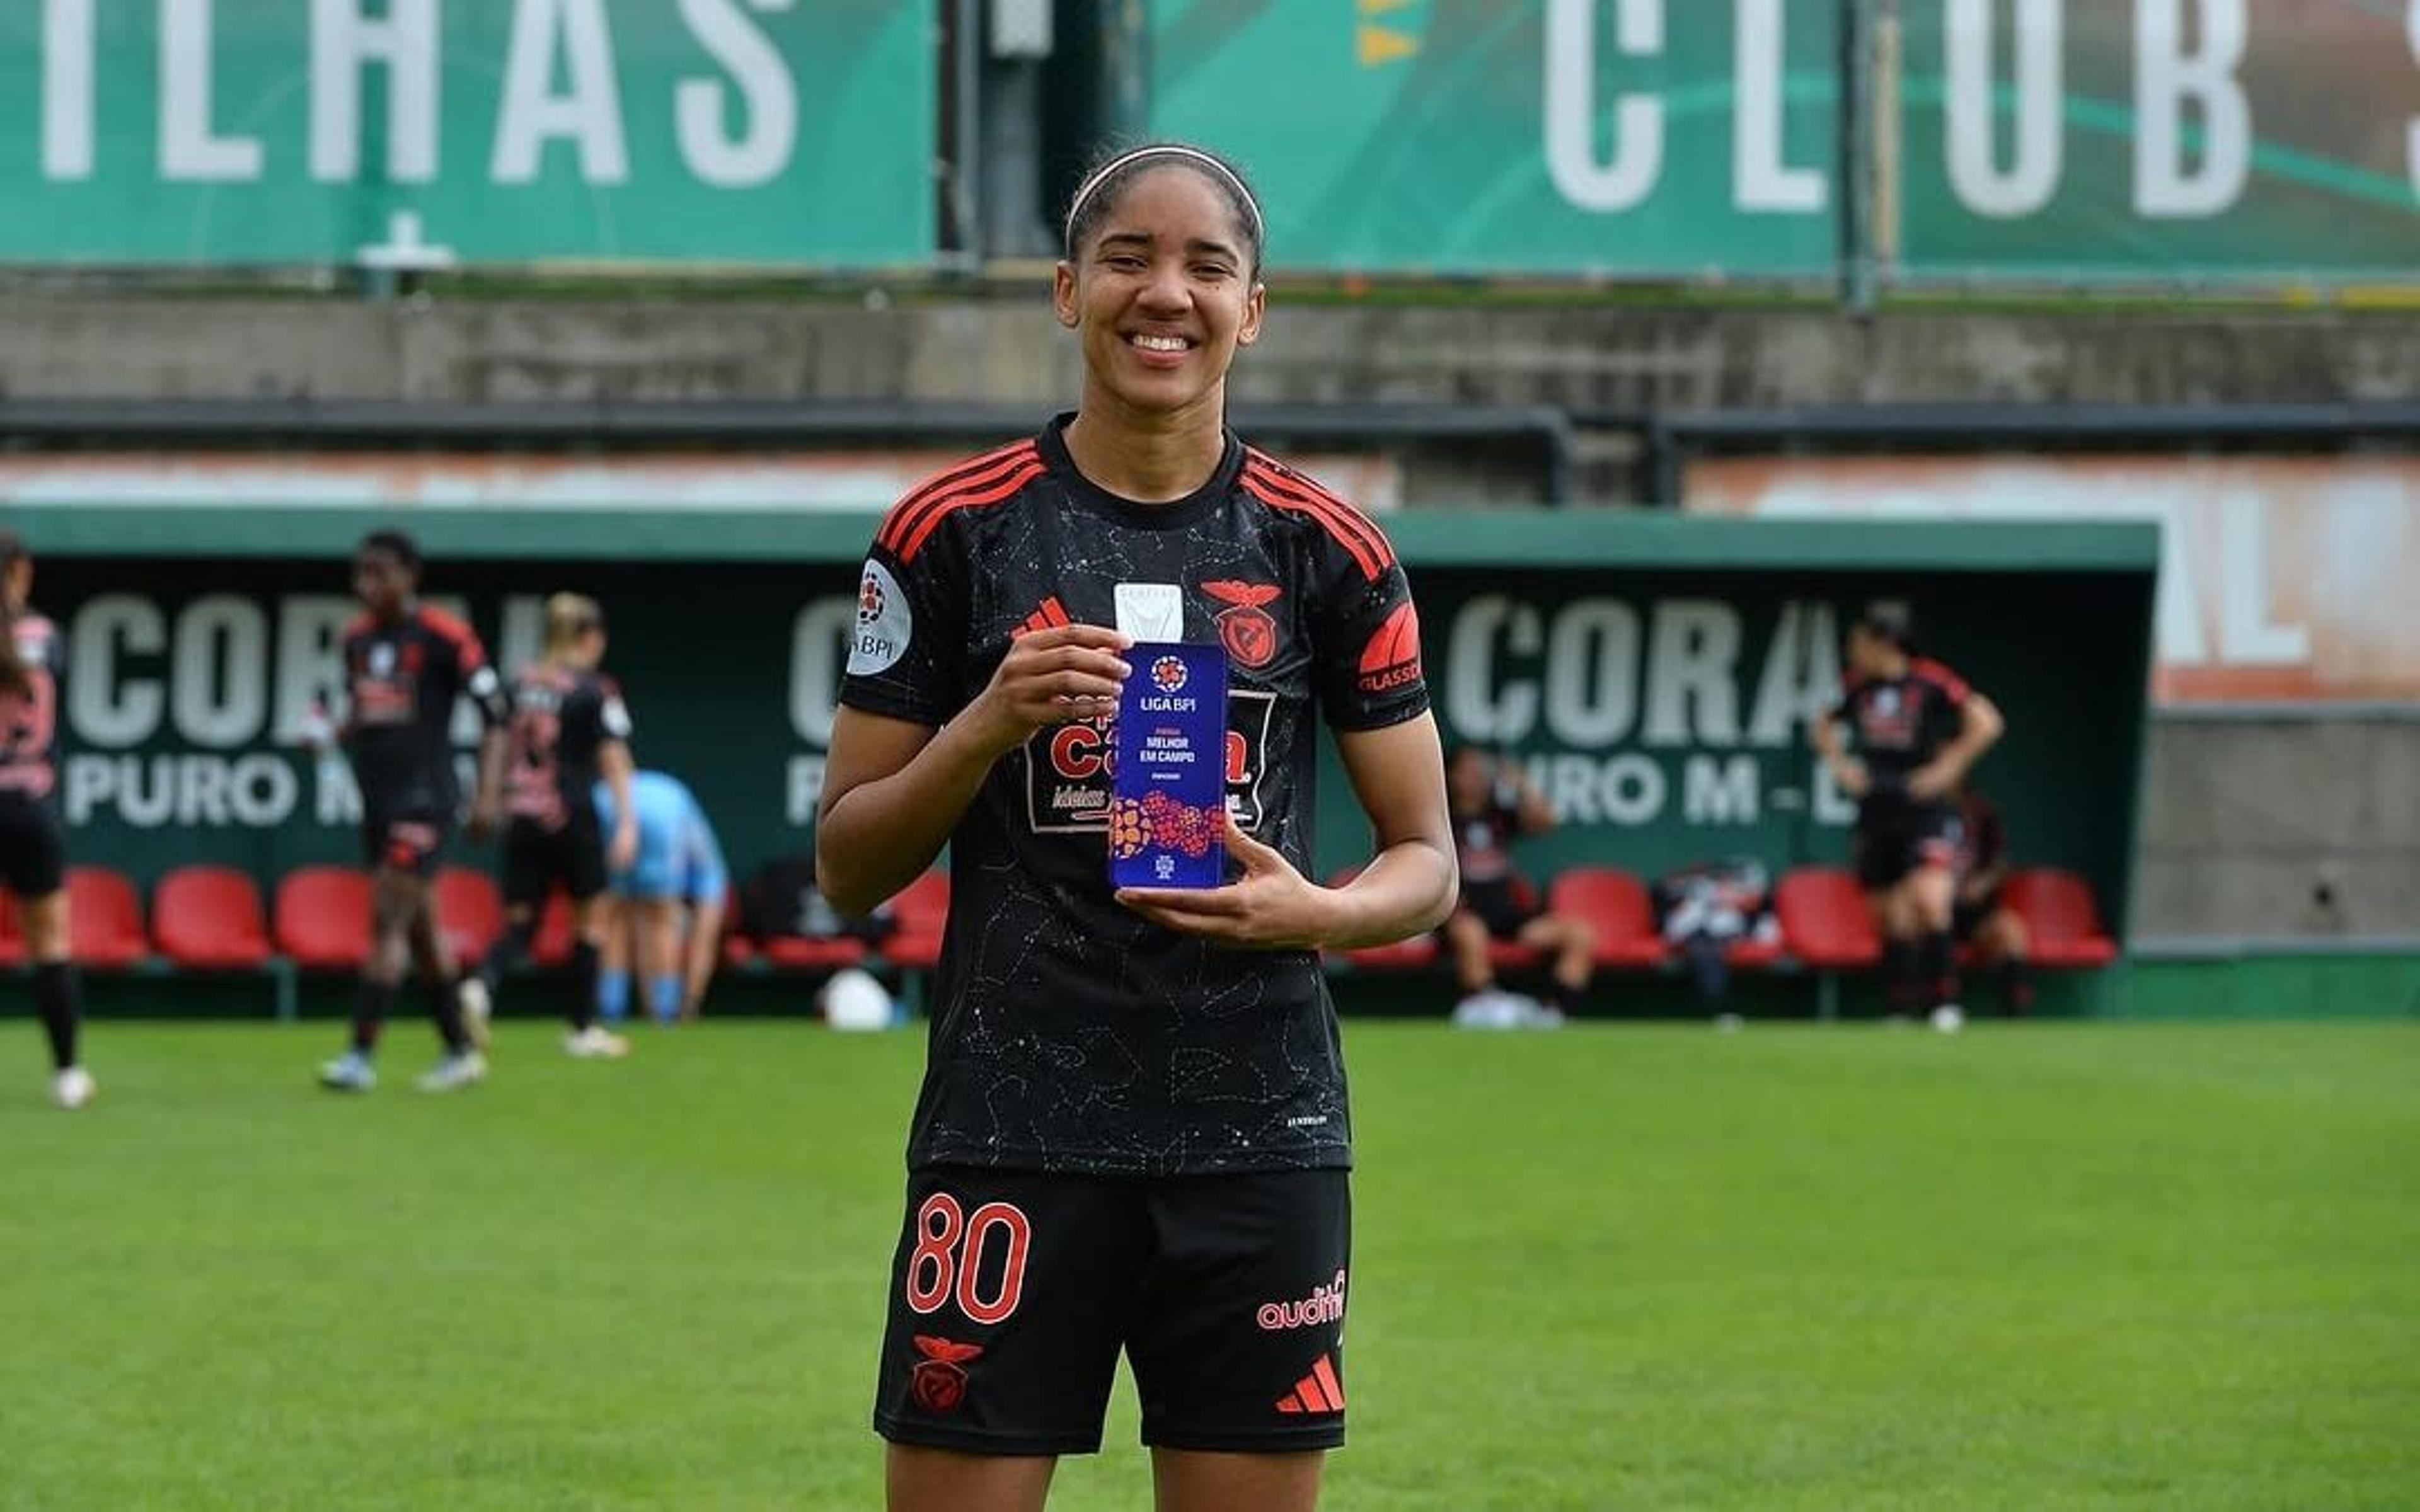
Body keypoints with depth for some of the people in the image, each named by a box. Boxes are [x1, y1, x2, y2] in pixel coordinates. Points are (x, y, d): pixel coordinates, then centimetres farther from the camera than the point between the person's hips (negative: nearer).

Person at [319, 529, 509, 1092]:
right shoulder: (358, 637, 11)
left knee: (388, 922, -14)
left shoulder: (444, 637, -9)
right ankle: (460, 1052, 21)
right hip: (378, 801, 7)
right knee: (418, 929, 11)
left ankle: (361, 1056, -16)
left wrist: (488, 793, -13)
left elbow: (495, 713, -7)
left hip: (424, 798, -7)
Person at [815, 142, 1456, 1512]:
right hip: (1011, 1131, -1)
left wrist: (1316, 913, -13)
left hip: (1259, 1140, 1)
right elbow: (848, 866, 4)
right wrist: (990, 722, -13)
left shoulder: (1330, 551, 5)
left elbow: (1428, 862, 9)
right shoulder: (953, 532, 2)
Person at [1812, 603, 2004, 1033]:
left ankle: (1945, 1002, -14)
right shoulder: (1858, 686, 7)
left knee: (1929, 901, -22)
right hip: (1876, 813, 5)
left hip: (1926, 808, -5)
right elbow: (1825, 725, 25)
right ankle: (1901, 1010, 14)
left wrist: (1948, 767, -12)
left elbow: (1986, 722, -10)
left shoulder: (1932, 683, -9)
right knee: (1894, 916, 6)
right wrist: (1838, 763, 9)